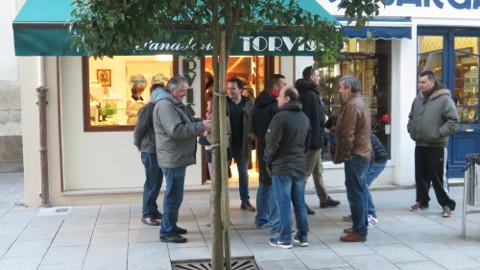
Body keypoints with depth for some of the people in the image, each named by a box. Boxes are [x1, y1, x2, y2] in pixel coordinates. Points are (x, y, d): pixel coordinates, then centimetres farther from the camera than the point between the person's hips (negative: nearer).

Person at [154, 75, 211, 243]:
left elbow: (185, 126, 23)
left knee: (175, 194, 18)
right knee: (173, 195, -5)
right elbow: (176, 130, -26)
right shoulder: (165, 105, -17)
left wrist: (200, 126, 5)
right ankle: (167, 232, 3)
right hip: (173, 158, -10)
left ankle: (171, 226, 30)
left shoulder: (175, 104, 17)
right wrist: (200, 126, -20)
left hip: (178, 158, 10)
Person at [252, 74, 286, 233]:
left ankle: (261, 219, 27)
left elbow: (254, 128, 16)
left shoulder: (259, 104, 9)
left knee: (264, 183, 18)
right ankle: (274, 224, -3)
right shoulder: (276, 105, -18)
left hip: (262, 149, 9)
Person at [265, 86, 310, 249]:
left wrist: (267, 160, 1)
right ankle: (303, 236, 18)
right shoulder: (304, 118, 10)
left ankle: (285, 239, 5)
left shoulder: (281, 116, -15)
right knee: (300, 203, 12)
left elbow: (272, 143, -14)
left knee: (283, 204, -1)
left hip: (282, 167, -7)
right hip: (299, 166, 7)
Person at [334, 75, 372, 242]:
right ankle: (361, 226, 27)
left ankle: (359, 231, -1)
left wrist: (341, 156, -13)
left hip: (355, 155, -11)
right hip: (363, 153, 11)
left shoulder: (352, 106, -18)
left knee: (355, 193, -6)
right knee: (360, 191, 17)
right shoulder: (361, 102, 15)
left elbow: (347, 135, -21)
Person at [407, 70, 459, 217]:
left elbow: (453, 120, -12)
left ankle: (447, 205, 8)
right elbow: (411, 118, 24)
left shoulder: (444, 99, -10)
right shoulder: (417, 100, 10)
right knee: (421, 176, 14)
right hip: (419, 145, 6)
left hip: (436, 147, -6)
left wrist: (439, 133, -18)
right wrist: (411, 130, 9)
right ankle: (422, 201, 28)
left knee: (438, 177, -3)